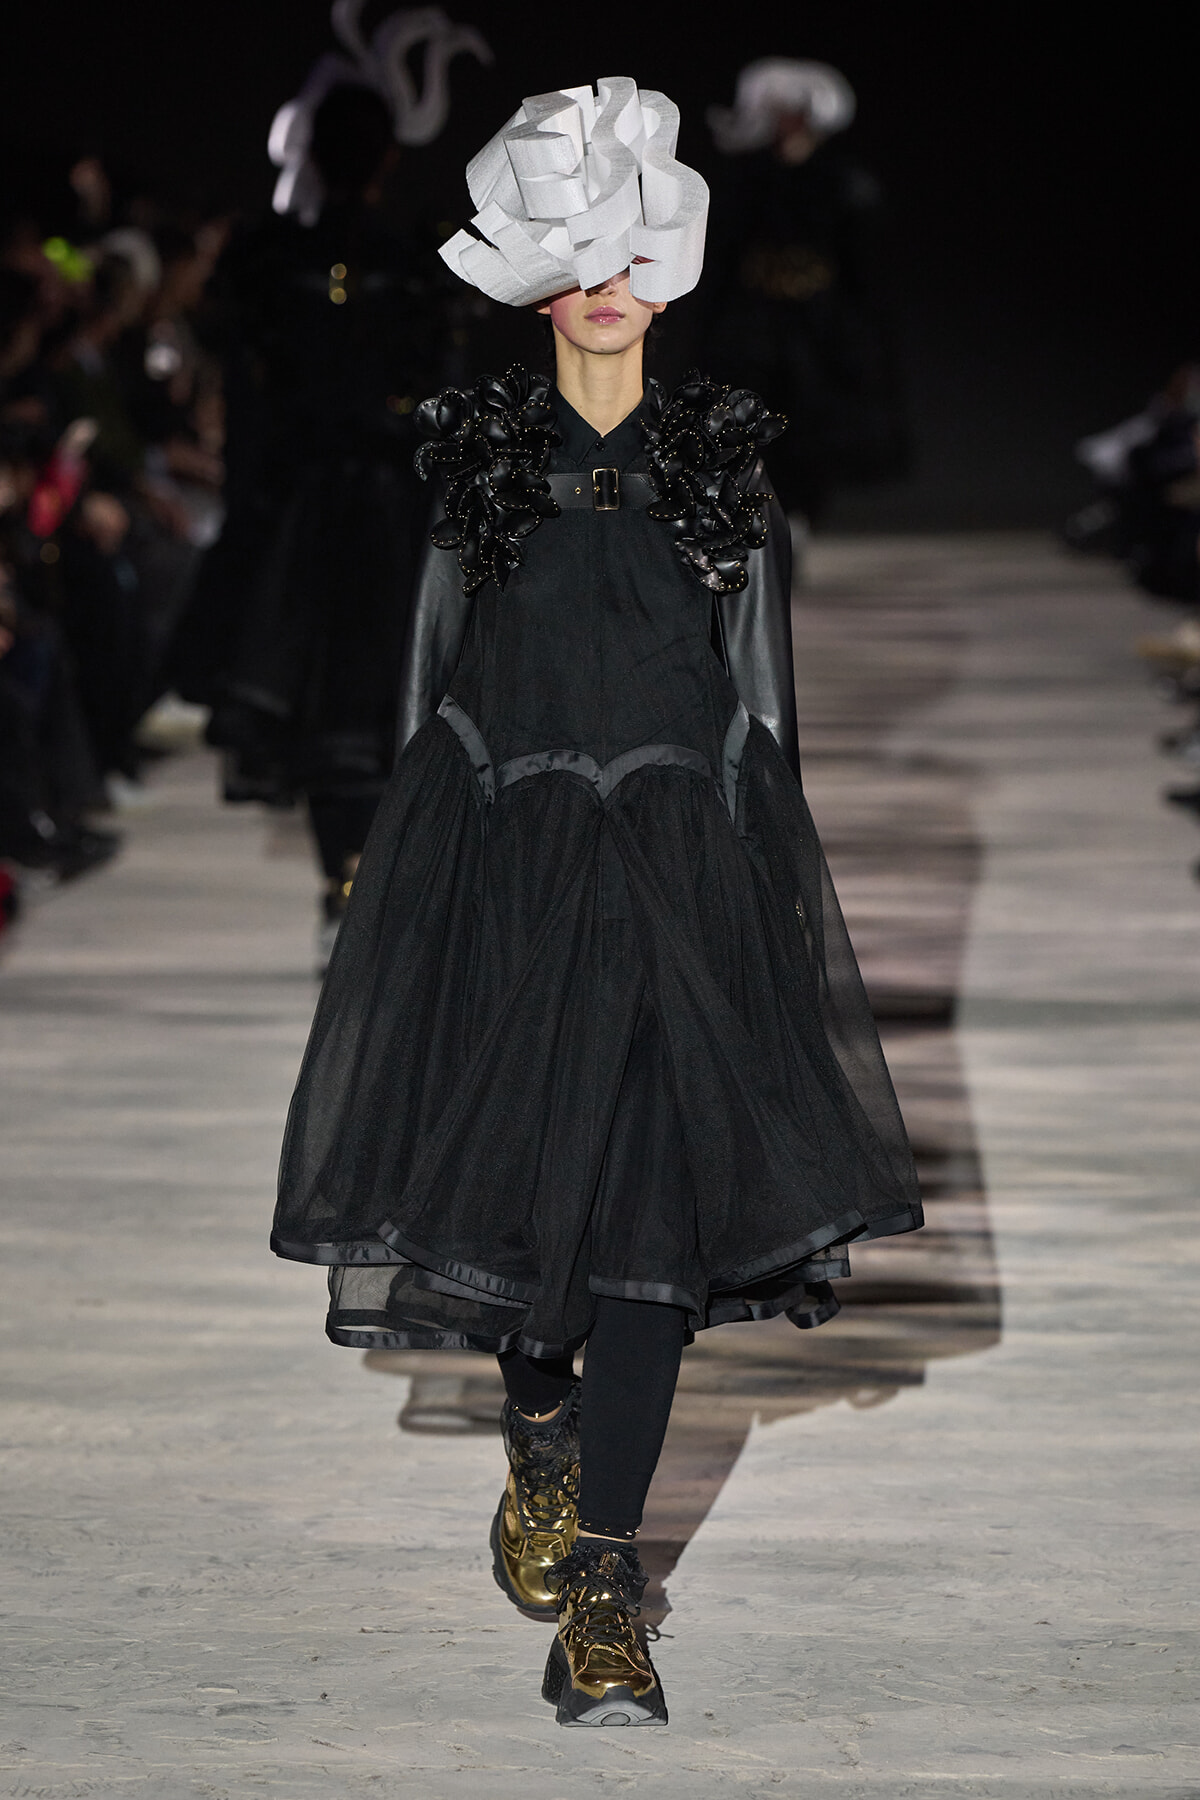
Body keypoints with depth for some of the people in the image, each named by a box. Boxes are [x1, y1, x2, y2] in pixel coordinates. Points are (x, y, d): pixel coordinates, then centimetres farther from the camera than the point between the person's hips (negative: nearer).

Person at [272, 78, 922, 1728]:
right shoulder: (480, 454, 8)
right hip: (508, 854, 1)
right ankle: (541, 1432, 33)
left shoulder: (720, 460, 7)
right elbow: (434, 679, 9)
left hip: (680, 857, 0)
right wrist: (423, 856, 4)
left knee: (661, 1187, -9)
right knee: (520, 1160, 2)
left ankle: (600, 1570, -7)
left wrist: (766, 875, 3)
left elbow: (760, 689, 8)